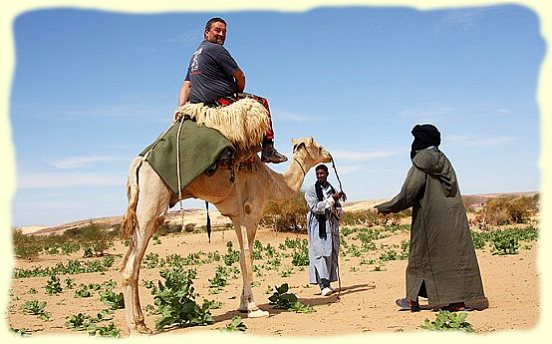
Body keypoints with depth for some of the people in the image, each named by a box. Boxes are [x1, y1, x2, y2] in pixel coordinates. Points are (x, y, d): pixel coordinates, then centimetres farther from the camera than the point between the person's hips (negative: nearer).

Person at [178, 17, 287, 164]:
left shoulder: (195, 55, 21)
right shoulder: (216, 49, -7)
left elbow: (185, 87, 15)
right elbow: (240, 77, -6)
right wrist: (238, 94, 13)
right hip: (221, 101, -9)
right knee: (262, 102, 4)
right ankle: (268, 151, -2)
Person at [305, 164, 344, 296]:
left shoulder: (332, 190, 16)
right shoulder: (311, 191, 0)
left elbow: (340, 211, 17)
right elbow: (315, 207, -14)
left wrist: (335, 210, -7)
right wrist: (332, 199, -16)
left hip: (332, 226, 6)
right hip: (318, 227, -6)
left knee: (332, 254, 6)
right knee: (321, 253, -13)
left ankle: (327, 283, 15)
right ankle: (323, 285, -17)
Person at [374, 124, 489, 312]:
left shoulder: (422, 160, -10)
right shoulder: (443, 160, 14)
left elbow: (409, 192, -15)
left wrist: (384, 208, -7)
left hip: (431, 217, -7)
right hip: (451, 217, 7)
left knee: (422, 254, 3)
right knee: (454, 253, 5)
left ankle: (413, 299, 10)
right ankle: (462, 300, 3)